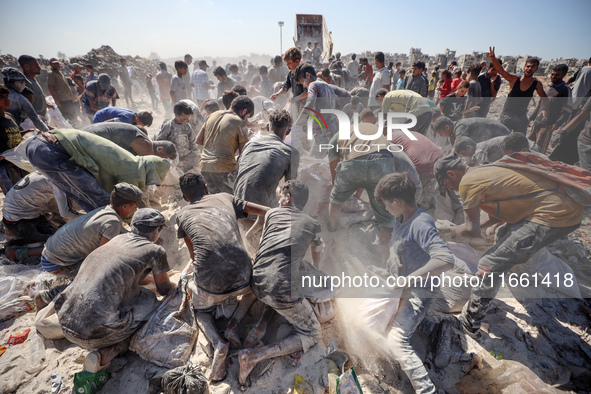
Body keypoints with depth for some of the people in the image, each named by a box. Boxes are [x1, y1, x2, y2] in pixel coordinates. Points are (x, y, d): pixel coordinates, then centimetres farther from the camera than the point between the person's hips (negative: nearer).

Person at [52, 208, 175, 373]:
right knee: (150, 301, 11)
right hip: (96, 332, -7)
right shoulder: (156, 251, -3)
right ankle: (106, 353, -1)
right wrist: (176, 286, 35)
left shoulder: (119, 239, 15)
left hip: (65, 323, 7)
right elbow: (164, 289, 13)